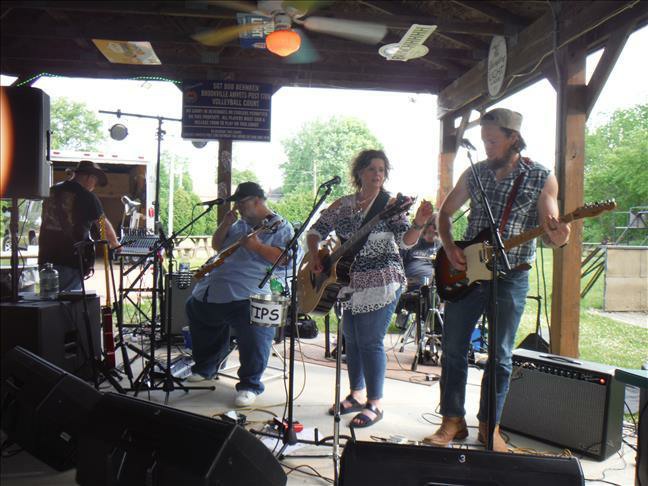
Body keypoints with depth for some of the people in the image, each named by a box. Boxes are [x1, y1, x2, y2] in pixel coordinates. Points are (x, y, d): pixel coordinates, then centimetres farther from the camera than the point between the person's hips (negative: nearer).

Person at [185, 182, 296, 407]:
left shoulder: (281, 226, 0)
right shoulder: (240, 224, 23)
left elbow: (286, 258, -12)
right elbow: (216, 246, 23)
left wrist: (257, 246, -20)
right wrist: (226, 224, 8)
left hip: (252, 294, -8)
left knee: (254, 331, -31)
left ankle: (249, 385, -11)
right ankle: (205, 368, 31)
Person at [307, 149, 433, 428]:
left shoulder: (391, 205, -4)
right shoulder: (342, 205, 7)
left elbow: (406, 241, -13)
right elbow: (316, 231, 14)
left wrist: (418, 224, -32)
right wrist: (314, 257, -2)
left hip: (381, 282, -5)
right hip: (350, 282, 5)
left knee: (370, 342, -5)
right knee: (351, 339, 13)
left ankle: (374, 405, 9)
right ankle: (357, 395, 30)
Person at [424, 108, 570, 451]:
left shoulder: (541, 178, -2)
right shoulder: (474, 173, 5)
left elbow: (550, 232, -4)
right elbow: (445, 212, 14)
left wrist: (558, 238, -28)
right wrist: (449, 248, -2)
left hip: (511, 277, -3)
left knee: (500, 356, 5)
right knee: (453, 348, 5)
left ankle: (489, 426, 22)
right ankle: (453, 421, 20)